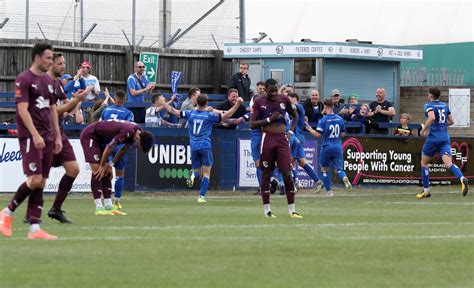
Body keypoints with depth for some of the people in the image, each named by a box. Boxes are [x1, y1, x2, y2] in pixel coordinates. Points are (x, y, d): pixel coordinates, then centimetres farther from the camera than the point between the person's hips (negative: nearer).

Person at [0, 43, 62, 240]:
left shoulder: (48, 81, 16)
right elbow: (23, 109, -15)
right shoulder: (24, 80, -8)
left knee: (41, 183, 3)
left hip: (47, 138, 8)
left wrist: (57, 136, 16)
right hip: (30, 137, -8)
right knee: (35, 180, -16)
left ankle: (34, 229, 1)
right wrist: (35, 135, -21)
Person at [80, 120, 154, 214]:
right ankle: (99, 208, -16)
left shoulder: (135, 133, -5)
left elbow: (123, 150, 7)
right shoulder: (128, 132, -32)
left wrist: (110, 165, 4)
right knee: (97, 171, -15)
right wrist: (102, 166, -14)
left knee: (107, 173, 4)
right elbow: (110, 147, -25)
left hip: (100, 139, 9)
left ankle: (108, 207, 5)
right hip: (89, 136, -9)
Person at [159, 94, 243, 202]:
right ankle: (202, 196, -7)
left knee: (198, 172, 14)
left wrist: (163, 103, 26)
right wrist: (237, 104, -8)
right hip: (205, 146, -3)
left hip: (193, 147, 3)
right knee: (206, 173, 4)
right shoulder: (209, 115, -4)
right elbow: (225, 116, -10)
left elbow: (173, 111, 11)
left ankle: (193, 175, -23)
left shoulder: (190, 114, 4)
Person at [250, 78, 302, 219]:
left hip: (282, 139, 2)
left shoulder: (284, 99, 7)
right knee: (266, 173, 3)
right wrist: (269, 119, -12)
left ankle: (292, 209, 0)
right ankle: (266, 209, 10)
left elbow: (295, 116, 21)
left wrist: (291, 131, 8)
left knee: (287, 173, -5)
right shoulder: (259, 102, -1)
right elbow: (252, 124, -4)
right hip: (267, 139, -2)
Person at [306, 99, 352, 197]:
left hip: (326, 147, -3)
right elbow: (343, 134, 10)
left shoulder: (323, 120, -10)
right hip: (338, 148, 3)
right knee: (339, 169, 7)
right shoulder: (340, 119, 4)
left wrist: (309, 129, 3)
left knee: (324, 170, 13)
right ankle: (344, 178, -28)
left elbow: (318, 134, -12)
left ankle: (329, 191, 9)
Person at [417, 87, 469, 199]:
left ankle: (426, 191, 19)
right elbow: (451, 121, 21)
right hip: (445, 138, 5)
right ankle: (462, 179, -42)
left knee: (424, 162, 16)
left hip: (433, 138, -5)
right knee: (448, 163, -12)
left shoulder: (429, 105, -4)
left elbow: (432, 118, -23)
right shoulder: (445, 105, 16)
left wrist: (423, 130, -11)